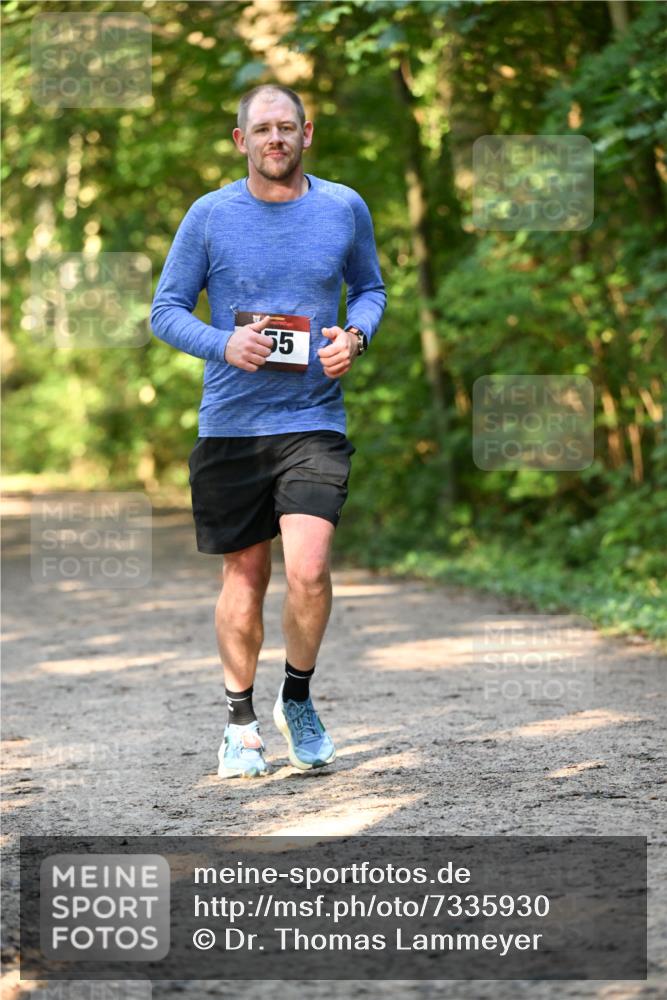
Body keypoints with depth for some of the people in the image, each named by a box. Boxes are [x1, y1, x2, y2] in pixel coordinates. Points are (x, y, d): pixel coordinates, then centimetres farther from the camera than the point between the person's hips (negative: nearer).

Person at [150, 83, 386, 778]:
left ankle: (298, 699, 12)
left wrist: (355, 335, -3)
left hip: (314, 420, 0)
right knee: (244, 577, 9)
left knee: (308, 570, -15)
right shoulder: (210, 215, -1)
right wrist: (224, 344, -15)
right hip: (230, 425, 0)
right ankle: (241, 722, 27)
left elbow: (369, 288, 19)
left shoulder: (344, 208, 4)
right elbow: (166, 310, 4)